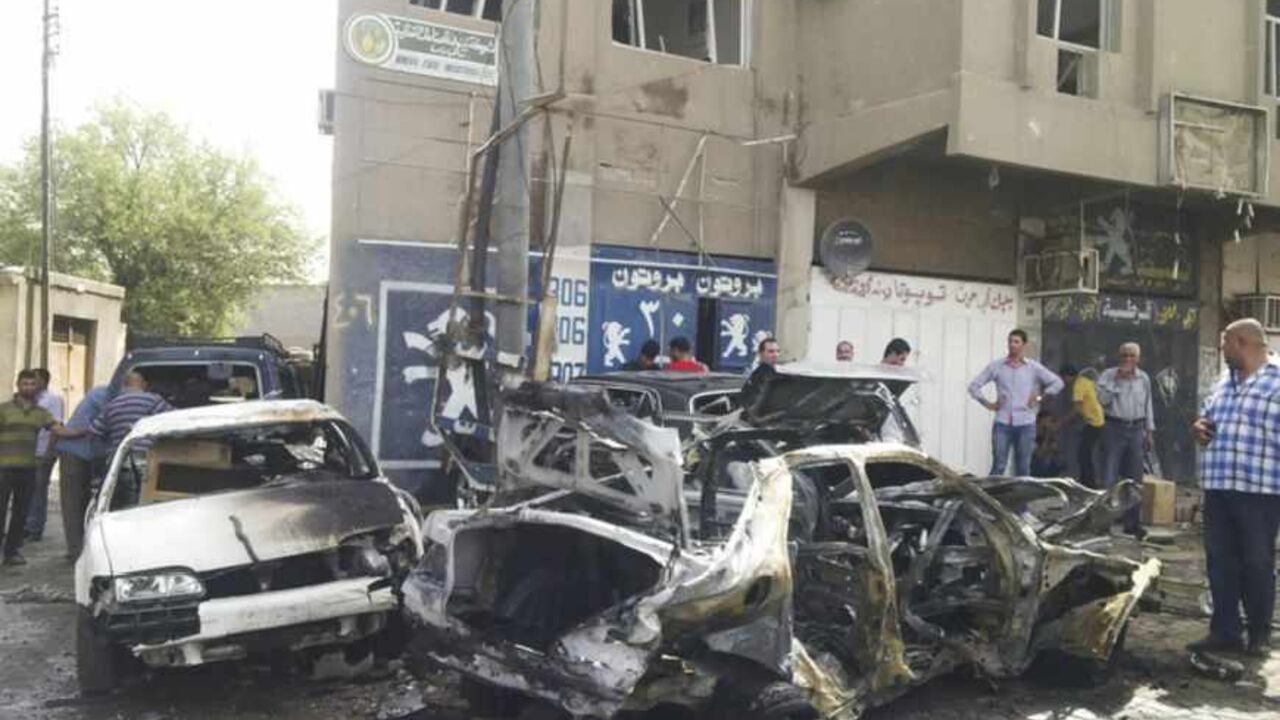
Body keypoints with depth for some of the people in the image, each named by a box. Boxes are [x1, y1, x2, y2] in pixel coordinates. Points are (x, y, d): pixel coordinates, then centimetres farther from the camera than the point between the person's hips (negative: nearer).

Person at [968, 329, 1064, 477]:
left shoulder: (1034, 368, 6)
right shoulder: (996, 366, 5)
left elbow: (1057, 383, 10)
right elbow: (974, 386, 7)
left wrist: (1040, 397, 4)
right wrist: (986, 403, 2)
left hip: (1025, 423, 1)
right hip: (1002, 423, -1)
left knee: (1023, 468, 6)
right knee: (998, 467, -4)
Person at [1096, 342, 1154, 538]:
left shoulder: (1144, 379, 9)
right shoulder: (1108, 375, -4)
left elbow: (1147, 406, 16)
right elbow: (1102, 399, -16)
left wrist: (1149, 432, 15)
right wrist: (1117, 380, -21)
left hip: (1136, 429, 4)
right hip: (1114, 428, -4)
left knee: (1134, 479, 9)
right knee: (1109, 478, -6)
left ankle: (1133, 523, 18)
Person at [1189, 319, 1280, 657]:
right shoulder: (1223, 383, 17)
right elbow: (1205, 416, 29)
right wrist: (1199, 427, 7)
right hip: (1218, 487, 6)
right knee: (1220, 562, 9)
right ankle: (1225, 631, 18)